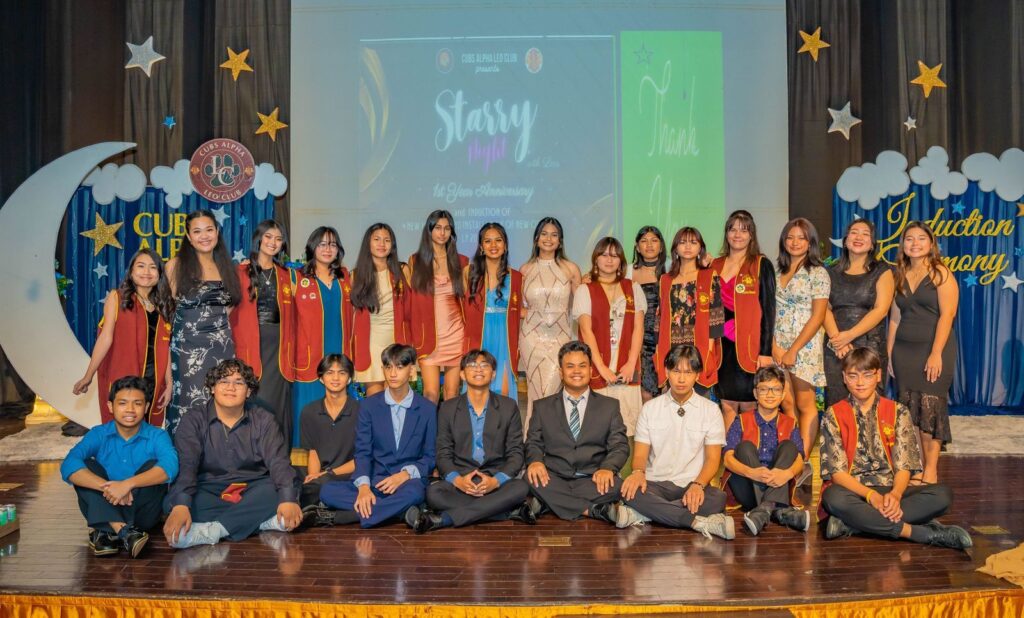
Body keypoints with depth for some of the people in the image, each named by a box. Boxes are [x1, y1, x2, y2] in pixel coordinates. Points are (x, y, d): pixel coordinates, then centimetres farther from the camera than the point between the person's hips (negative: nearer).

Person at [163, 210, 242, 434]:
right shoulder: (176, 265, 0)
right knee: (188, 409, -2)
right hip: (187, 348, -4)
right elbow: (167, 310, -5)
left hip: (222, 347, 4)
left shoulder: (226, 267, 13)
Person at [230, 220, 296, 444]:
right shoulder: (241, 272, 4)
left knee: (278, 399, 2)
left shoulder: (286, 275, 14)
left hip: (278, 345, 3)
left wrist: (290, 348, 7)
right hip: (250, 343, -2)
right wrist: (237, 345, -8)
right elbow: (233, 312, 1)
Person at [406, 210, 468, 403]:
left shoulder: (461, 262, 8)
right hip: (427, 336, -1)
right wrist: (412, 336, -3)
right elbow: (409, 300, 6)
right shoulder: (415, 261, 6)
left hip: (455, 334, 1)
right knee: (431, 393, -9)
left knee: (452, 393, 3)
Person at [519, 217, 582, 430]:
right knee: (536, 392, 3)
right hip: (532, 337, 1)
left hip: (561, 337, -1)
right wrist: (532, 314, -2)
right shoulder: (525, 269, 6)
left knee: (550, 391, -8)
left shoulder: (571, 269, 2)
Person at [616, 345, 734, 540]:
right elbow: (640, 453, 5)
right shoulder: (650, 408, 9)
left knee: (718, 498, -34)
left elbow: (713, 458, 1)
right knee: (631, 491, -33)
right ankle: (699, 522, -29)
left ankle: (641, 515, -33)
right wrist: (638, 472, -20)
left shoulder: (711, 410, 6)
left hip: (692, 487, 0)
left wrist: (698, 484, -20)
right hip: (656, 484, 1)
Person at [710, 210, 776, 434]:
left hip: (750, 344, -4)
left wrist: (765, 351, -11)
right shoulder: (715, 266, 13)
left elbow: (768, 309, -5)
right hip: (724, 344, 4)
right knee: (727, 406, 7)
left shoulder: (761, 265, -1)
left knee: (749, 406, -1)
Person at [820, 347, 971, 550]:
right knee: (833, 498, -37)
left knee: (942, 495, -24)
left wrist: (895, 494, -22)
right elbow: (836, 471, -6)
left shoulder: (897, 412, 7)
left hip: (890, 492, 3)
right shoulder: (834, 415, 2)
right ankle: (924, 533, -31)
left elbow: (904, 466, 0)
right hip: (852, 491, -2)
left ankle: (850, 524, -32)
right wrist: (871, 495, -22)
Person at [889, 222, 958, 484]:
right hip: (904, 351, 5)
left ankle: (931, 472, 4)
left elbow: (947, 315, -11)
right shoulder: (900, 275, 12)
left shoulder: (940, 273, -4)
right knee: (910, 410, 4)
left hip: (933, 349, -5)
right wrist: (889, 353, 9)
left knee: (930, 408, -4)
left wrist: (936, 354, -17)